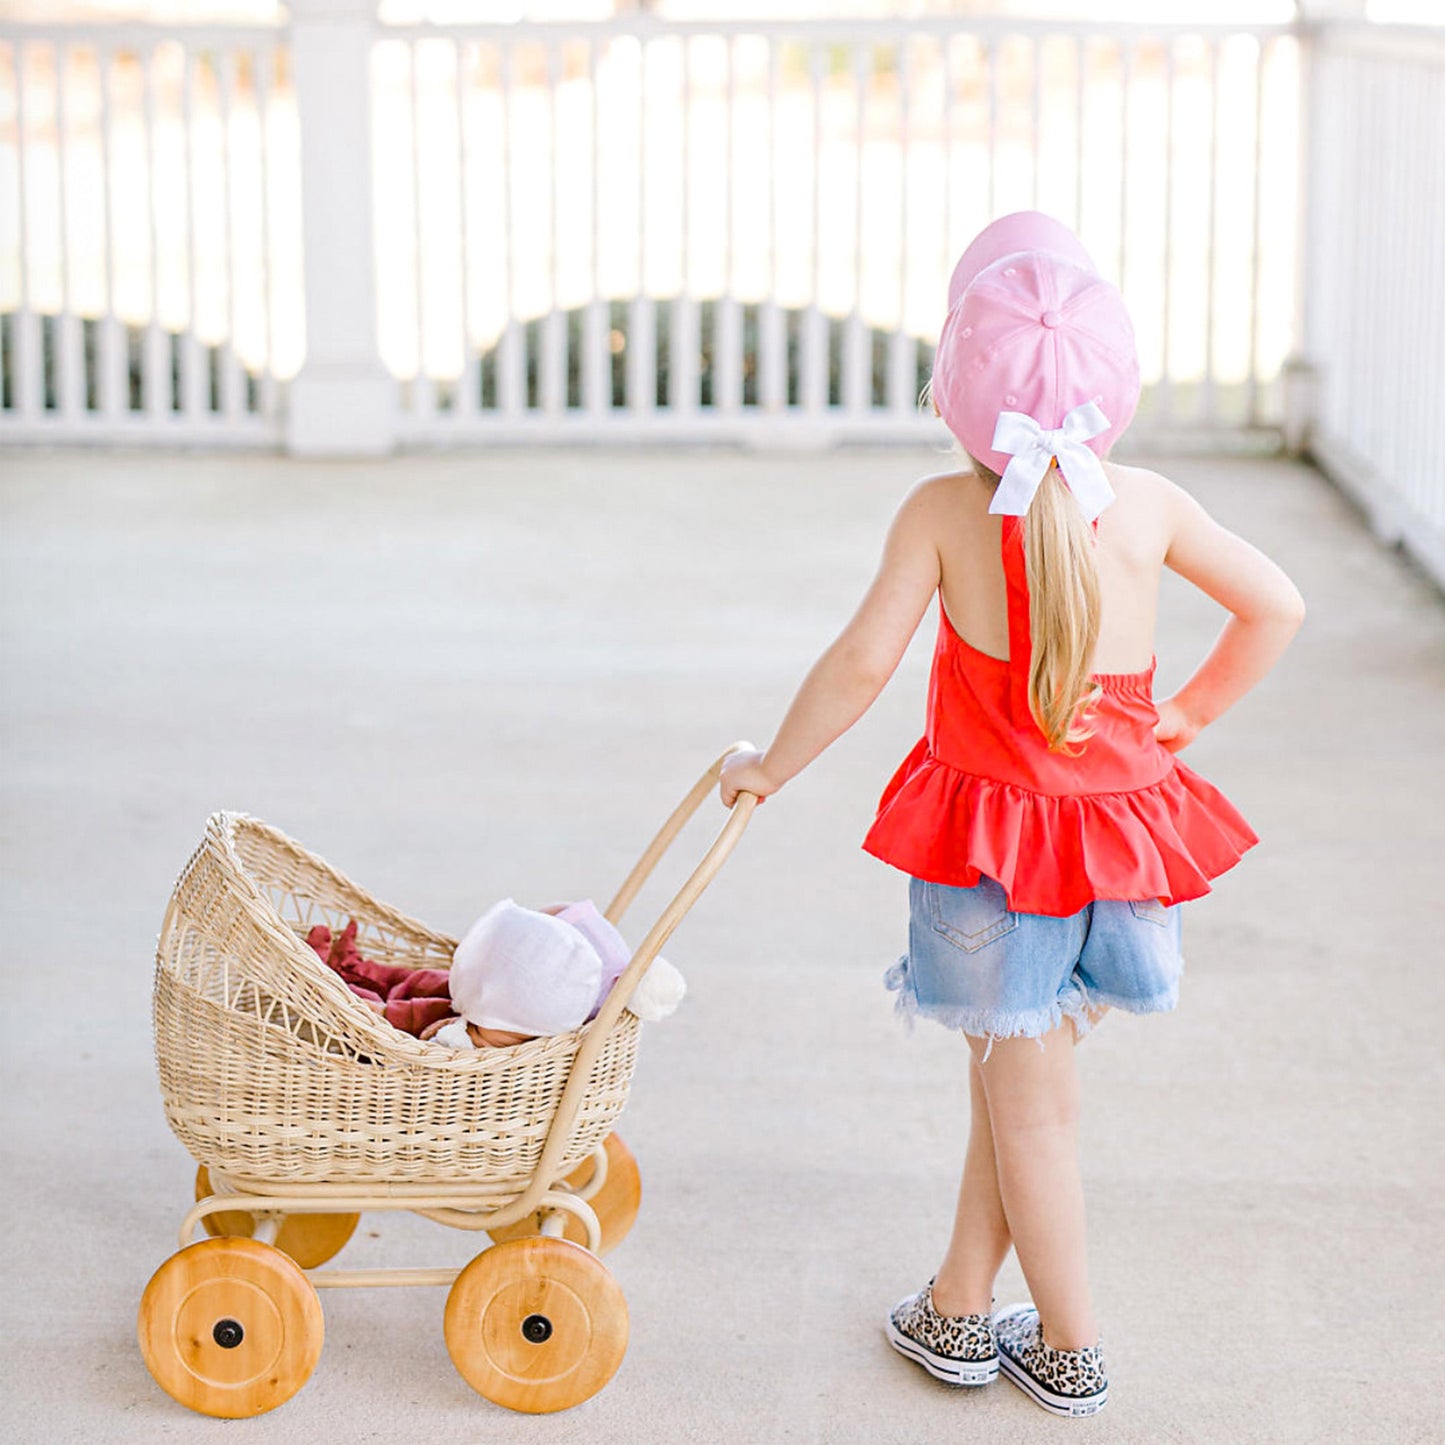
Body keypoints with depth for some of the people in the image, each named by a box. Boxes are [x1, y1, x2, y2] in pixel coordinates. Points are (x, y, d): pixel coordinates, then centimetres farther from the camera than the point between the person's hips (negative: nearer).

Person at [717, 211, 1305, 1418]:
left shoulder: (943, 512, -12)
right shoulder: (1148, 504, -3)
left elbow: (863, 661, -14)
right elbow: (1277, 607, 4)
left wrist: (772, 767, 0)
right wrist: (1189, 716, 16)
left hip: (989, 831, -3)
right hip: (1121, 818, 3)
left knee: (1027, 1094, 9)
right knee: (1015, 1074, 18)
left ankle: (1072, 1352, 19)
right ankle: (960, 1307, 29)